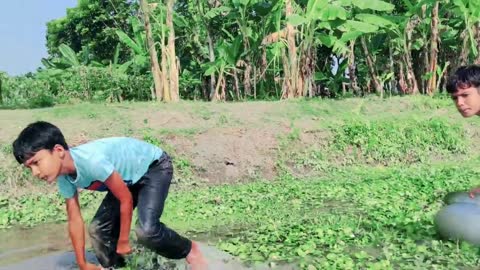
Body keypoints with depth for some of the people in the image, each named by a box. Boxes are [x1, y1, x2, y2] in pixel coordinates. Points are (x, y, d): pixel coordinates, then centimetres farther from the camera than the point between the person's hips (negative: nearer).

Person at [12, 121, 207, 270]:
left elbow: (126, 199, -24)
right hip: (129, 177, 8)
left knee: (146, 230, -25)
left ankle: (189, 250, 1)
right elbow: (75, 220, 1)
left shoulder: (92, 160, -37)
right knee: (99, 228, 1)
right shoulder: (63, 178, -11)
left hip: (154, 167, -8)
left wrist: (123, 241, -11)